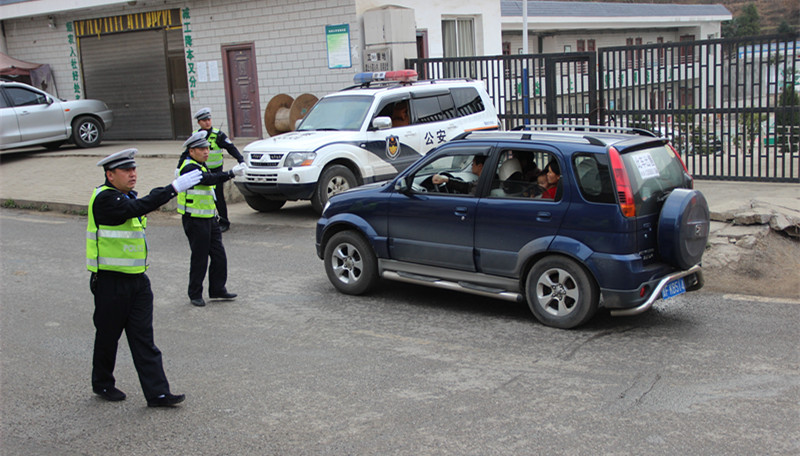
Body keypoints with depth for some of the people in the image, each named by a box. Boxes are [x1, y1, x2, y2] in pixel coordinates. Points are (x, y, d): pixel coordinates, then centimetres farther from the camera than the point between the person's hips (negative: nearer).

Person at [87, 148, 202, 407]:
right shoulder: (104, 198, -17)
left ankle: (157, 393, 2)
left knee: (143, 338, 3)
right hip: (111, 282, -8)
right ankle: (102, 384, 31)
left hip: (137, 279, 8)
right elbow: (138, 208, -32)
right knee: (108, 336, 10)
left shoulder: (126, 196, 13)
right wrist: (174, 188, -36)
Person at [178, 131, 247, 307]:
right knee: (199, 258, -1)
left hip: (209, 219, 9)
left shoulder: (201, 166, 16)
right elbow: (208, 179, -33)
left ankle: (217, 289, 19)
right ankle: (195, 294, 11)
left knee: (219, 256, 8)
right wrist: (231, 173, -43)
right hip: (195, 220, -9)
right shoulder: (188, 167, -16)